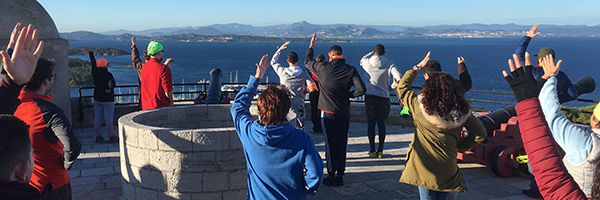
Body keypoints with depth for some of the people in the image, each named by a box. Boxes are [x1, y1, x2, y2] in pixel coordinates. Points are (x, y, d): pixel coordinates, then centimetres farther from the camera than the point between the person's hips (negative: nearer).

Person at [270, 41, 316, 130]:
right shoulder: (304, 74, -5)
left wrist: (280, 49, 17)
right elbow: (312, 87, -9)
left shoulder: (282, 72, -3)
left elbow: (273, 62, 15)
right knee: (299, 129, 4)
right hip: (298, 105, -1)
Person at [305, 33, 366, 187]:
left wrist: (311, 46, 24)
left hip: (328, 112, -2)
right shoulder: (351, 70, -4)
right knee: (342, 145, 11)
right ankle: (340, 176, 18)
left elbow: (307, 62, 11)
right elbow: (361, 89, -10)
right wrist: (348, 95, 7)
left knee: (330, 145, 3)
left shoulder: (323, 67, -7)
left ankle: (332, 177, 7)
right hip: (344, 113, 2)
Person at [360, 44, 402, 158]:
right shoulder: (389, 64, -3)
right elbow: (399, 78, -12)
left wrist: (373, 52, 24)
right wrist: (391, 87, 4)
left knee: (371, 123, 4)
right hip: (384, 97, 1)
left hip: (370, 97, -1)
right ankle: (380, 150, 9)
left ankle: (372, 150, 5)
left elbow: (362, 60, 24)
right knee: (381, 123, 7)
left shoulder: (367, 63, -2)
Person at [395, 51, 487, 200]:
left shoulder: (420, 106, -12)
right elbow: (481, 134, 4)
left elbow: (402, 87, 5)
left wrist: (417, 68, 13)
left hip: (424, 165, -3)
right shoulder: (462, 111, -3)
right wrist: (460, 146, 11)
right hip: (447, 168, 3)